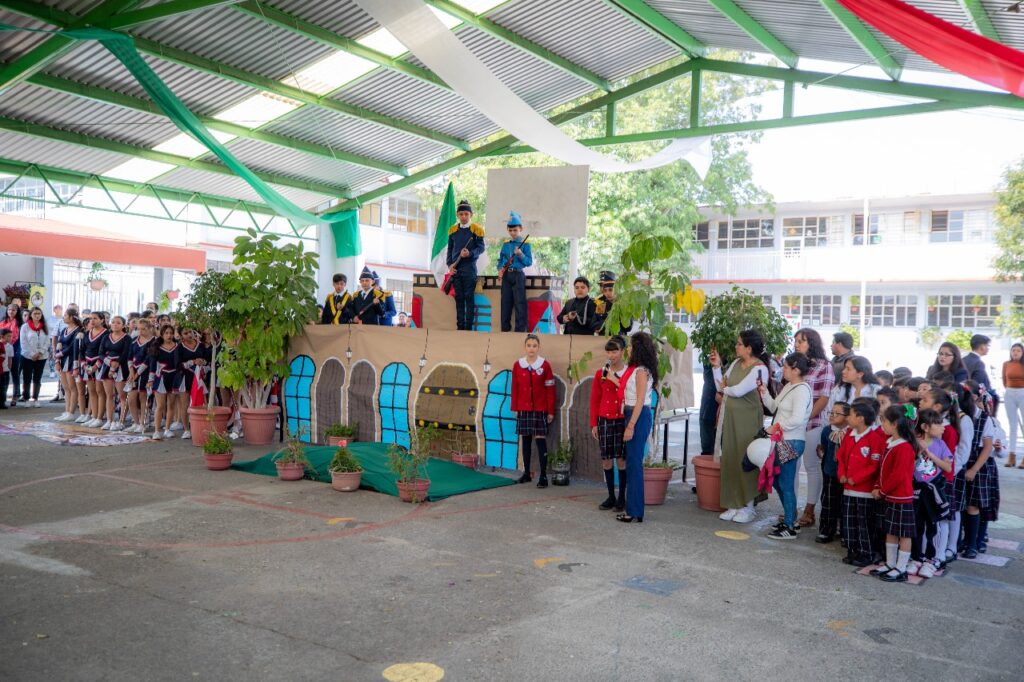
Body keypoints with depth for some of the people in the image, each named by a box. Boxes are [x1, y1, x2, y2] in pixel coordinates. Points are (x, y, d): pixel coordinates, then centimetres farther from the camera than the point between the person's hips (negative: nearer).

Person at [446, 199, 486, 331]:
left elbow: (481, 248, -3)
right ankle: (460, 326, 12)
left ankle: (469, 326, -1)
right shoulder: (452, 230, 11)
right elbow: (450, 249, 14)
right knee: (459, 298, 7)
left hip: (469, 268, -4)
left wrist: (470, 253, -20)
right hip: (455, 268, 4)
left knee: (469, 297, -4)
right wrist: (449, 265, 2)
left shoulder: (476, 229, -2)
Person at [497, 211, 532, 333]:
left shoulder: (525, 244, -2)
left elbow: (529, 262, -6)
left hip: (518, 275, -5)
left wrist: (521, 255, -22)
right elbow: (500, 259, 16)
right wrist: (500, 270, -2)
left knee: (519, 303, -5)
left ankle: (520, 329, -1)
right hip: (506, 275, 5)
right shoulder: (505, 244, 11)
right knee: (505, 302, 8)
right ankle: (505, 329, 16)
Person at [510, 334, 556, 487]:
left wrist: (551, 411, -4)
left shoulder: (545, 365, -4)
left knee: (541, 440, -4)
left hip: (540, 410, -3)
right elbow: (515, 388, 7)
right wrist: (515, 408, 5)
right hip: (523, 409, 3)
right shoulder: (517, 365, 3)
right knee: (526, 440, 9)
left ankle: (543, 475, -2)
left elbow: (550, 390, -3)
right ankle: (527, 473, 18)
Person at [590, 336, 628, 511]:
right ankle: (611, 497, 18)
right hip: (605, 421, 3)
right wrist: (594, 424, 4)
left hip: (623, 421, -3)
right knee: (606, 460, 6)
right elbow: (594, 400, 8)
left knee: (622, 459, 0)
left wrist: (616, 381, -13)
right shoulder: (600, 374, 6)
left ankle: (621, 498, 11)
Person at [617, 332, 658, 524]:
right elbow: (627, 390, 8)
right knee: (633, 463, 12)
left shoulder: (641, 371, -13)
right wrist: (615, 380, 19)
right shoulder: (636, 369, 15)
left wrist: (631, 426, -19)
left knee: (634, 463, -5)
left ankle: (635, 511, 0)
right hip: (633, 415, 10)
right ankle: (633, 509, 19)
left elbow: (640, 400, -17)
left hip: (639, 417, -10)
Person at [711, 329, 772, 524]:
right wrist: (717, 367, 2)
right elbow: (722, 387, 11)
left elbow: (738, 391, -21)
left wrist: (725, 388, -2)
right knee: (730, 460, 9)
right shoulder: (736, 363, 10)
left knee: (745, 461, 0)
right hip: (730, 418, 7)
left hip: (747, 421, -7)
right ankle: (734, 504, 18)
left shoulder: (759, 369, -14)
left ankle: (748, 506, 11)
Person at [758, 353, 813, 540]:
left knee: (786, 484, -3)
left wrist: (776, 427, -16)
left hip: (792, 442, -10)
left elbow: (797, 419, -24)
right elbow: (775, 408, 18)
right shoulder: (788, 386, 12)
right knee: (777, 481, 17)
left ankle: (789, 528, 7)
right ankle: (790, 518, 30)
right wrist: (764, 393, 8)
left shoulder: (801, 390, -16)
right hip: (782, 440, 10)